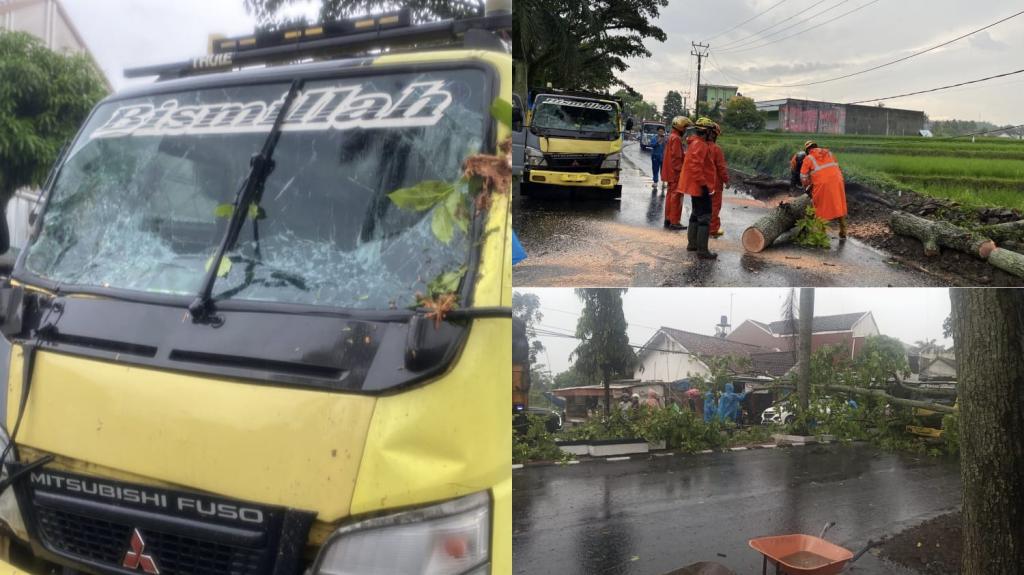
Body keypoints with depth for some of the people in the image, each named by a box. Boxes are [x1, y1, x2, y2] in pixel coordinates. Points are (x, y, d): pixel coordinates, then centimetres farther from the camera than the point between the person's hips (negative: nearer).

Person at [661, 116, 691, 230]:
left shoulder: (671, 137, 15)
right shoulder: (676, 139, -16)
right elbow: (676, 158, -21)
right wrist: (681, 171, -20)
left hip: (671, 173, 10)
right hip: (676, 173, -10)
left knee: (670, 196, 15)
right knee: (676, 197, -7)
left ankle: (668, 220, 21)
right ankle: (674, 222, -6)